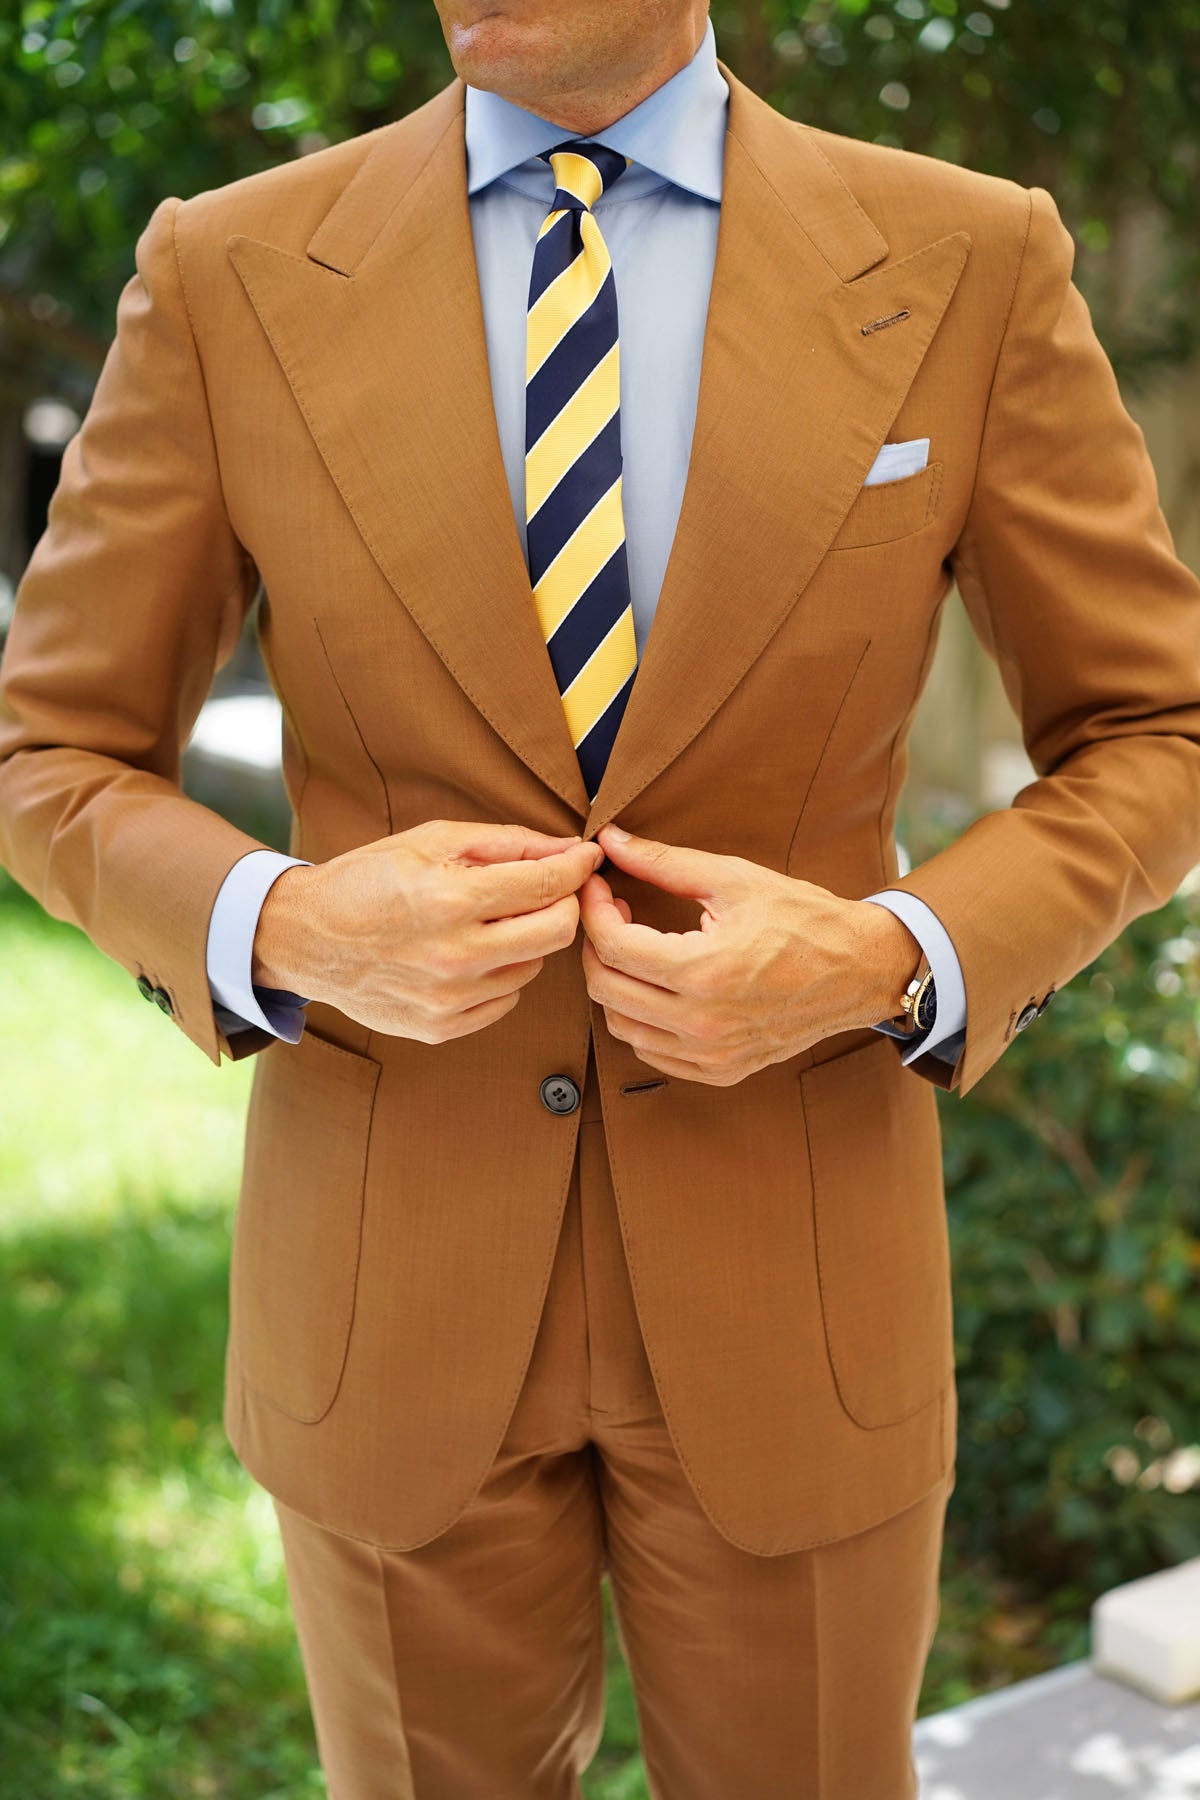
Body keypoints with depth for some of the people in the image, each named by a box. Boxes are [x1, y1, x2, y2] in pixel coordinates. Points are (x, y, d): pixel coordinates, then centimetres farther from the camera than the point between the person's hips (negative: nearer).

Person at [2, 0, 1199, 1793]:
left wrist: (888, 962, -18)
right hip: (394, 1285, 1)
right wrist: (288, 927, -21)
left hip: (791, 1280, 0)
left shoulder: (973, 264, -6)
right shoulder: (229, 273, -5)